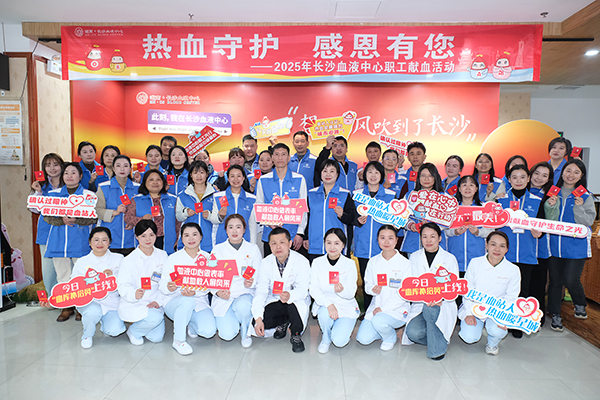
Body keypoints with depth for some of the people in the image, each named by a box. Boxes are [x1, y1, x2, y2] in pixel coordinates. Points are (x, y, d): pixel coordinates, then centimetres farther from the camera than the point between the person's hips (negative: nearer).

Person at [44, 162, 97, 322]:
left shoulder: (88, 195, 3)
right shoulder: (53, 194, 12)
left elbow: (93, 218, -5)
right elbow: (46, 216, 5)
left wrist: (75, 220, -22)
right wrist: (62, 220, -15)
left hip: (80, 243, -3)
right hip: (58, 242, 3)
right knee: (62, 276, 9)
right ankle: (67, 306, 22)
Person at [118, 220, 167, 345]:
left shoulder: (162, 255, 2)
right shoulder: (129, 260, -9)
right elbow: (122, 286, -12)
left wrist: (158, 301, -9)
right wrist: (134, 294, -33)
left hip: (153, 304, 4)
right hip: (132, 305, -4)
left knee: (157, 337, -6)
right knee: (156, 318, -30)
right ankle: (134, 331, 2)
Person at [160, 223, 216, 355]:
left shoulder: (206, 257, 2)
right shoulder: (173, 258, -2)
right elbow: (162, 285, -5)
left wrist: (194, 292, -28)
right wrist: (169, 288, -31)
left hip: (199, 302, 2)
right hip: (174, 301, -2)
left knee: (209, 330, -23)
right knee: (188, 301, -38)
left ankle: (191, 324, 15)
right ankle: (178, 340, -14)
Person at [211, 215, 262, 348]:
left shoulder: (253, 249, 5)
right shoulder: (218, 250, 4)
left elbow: (258, 276, 3)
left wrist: (251, 282, -20)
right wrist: (218, 292, -19)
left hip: (245, 293, 0)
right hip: (224, 297, 0)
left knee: (242, 306, -37)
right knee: (227, 334, -20)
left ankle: (245, 332, -3)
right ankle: (225, 320, 18)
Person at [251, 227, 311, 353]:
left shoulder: (302, 262, -16)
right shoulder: (266, 263, -7)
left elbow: (302, 289, -24)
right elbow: (261, 291, -11)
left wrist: (290, 295, -49)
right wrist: (258, 318, -23)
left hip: (296, 300, -3)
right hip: (274, 301, 3)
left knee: (296, 305, -39)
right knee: (256, 323, -21)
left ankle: (296, 335, -7)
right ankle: (283, 322, 11)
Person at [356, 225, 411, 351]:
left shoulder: (404, 263, -8)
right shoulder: (373, 262, 5)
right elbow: (368, 285, 10)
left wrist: (384, 308, -16)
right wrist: (373, 290, -16)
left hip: (397, 309, -4)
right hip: (376, 306, 4)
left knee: (378, 320, -33)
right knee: (363, 338, -14)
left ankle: (391, 337, 2)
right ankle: (383, 329, 19)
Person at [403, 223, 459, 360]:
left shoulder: (450, 258, 2)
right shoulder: (414, 257, 7)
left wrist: (441, 297, -23)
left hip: (443, 305, -1)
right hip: (420, 304, 1)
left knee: (429, 308, -36)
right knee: (413, 332, -26)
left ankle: (437, 348, -15)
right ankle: (437, 334, 6)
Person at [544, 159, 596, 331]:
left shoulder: (586, 197, -1)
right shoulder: (554, 193, 4)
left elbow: (587, 223, -7)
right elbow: (548, 221, 3)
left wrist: (579, 208, -22)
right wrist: (550, 205, -14)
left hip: (576, 246, -2)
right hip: (554, 244, 2)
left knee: (571, 280, -6)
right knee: (555, 280, 9)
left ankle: (580, 305, 26)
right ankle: (555, 315, 24)